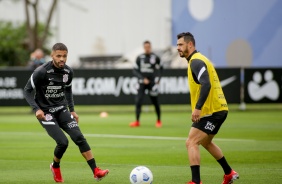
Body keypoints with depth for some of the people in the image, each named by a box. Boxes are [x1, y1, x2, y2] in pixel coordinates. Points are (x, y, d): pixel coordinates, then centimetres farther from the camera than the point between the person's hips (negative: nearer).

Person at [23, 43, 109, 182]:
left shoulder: (68, 72, -1)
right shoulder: (41, 72, -19)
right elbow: (27, 91, -11)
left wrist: (72, 110, 12)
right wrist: (36, 109, -23)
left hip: (62, 110, 5)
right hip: (45, 112, -5)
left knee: (79, 137, -12)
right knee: (63, 142, -18)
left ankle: (96, 172, -12)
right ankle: (55, 167, 13)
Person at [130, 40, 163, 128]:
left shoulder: (155, 57, -1)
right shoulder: (139, 58, 2)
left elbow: (160, 68, 12)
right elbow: (135, 70, 2)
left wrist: (157, 78, 1)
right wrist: (143, 78, -9)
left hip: (152, 82, -1)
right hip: (142, 83, 1)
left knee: (155, 102, 3)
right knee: (138, 101, -9)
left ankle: (158, 121, 21)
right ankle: (137, 121, -4)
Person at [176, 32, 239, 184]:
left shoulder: (196, 61, -15)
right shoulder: (197, 60, 17)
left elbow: (206, 85, -29)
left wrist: (198, 108, -34)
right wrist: (199, 108, 28)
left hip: (211, 111, -11)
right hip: (219, 109, 11)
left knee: (191, 143, -14)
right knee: (206, 142, 28)